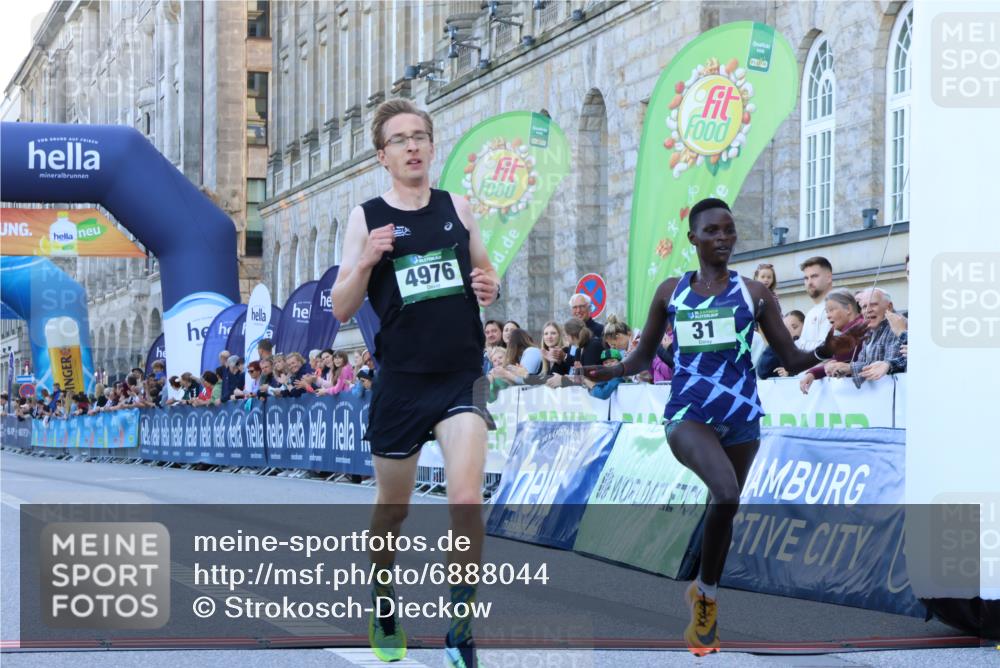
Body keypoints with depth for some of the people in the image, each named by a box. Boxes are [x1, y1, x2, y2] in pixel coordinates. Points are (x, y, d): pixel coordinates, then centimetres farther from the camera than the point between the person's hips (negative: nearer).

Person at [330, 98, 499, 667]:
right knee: (393, 507, 13)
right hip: (401, 380, 0)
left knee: (467, 501, -17)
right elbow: (342, 310, -2)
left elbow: (486, 274, 20)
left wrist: (489, 288, -4)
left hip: (462, 375, 0)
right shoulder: (367, 218, -1)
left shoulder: (459, 208, 6)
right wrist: (364, 263, -20)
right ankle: (383, 605, 41)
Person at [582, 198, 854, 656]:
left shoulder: (754, 293, 5)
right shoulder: (670, 291, 5)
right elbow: (644, 355, 12)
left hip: (741, 419, 3)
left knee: (725, 510, 13)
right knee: (726, 493, -27)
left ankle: (702, 593, 38)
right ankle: (708, 595, -8)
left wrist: (824, 353, -17)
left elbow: (791, 360, 4)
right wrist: (612, 371, -8)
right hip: (688, 414, -2)